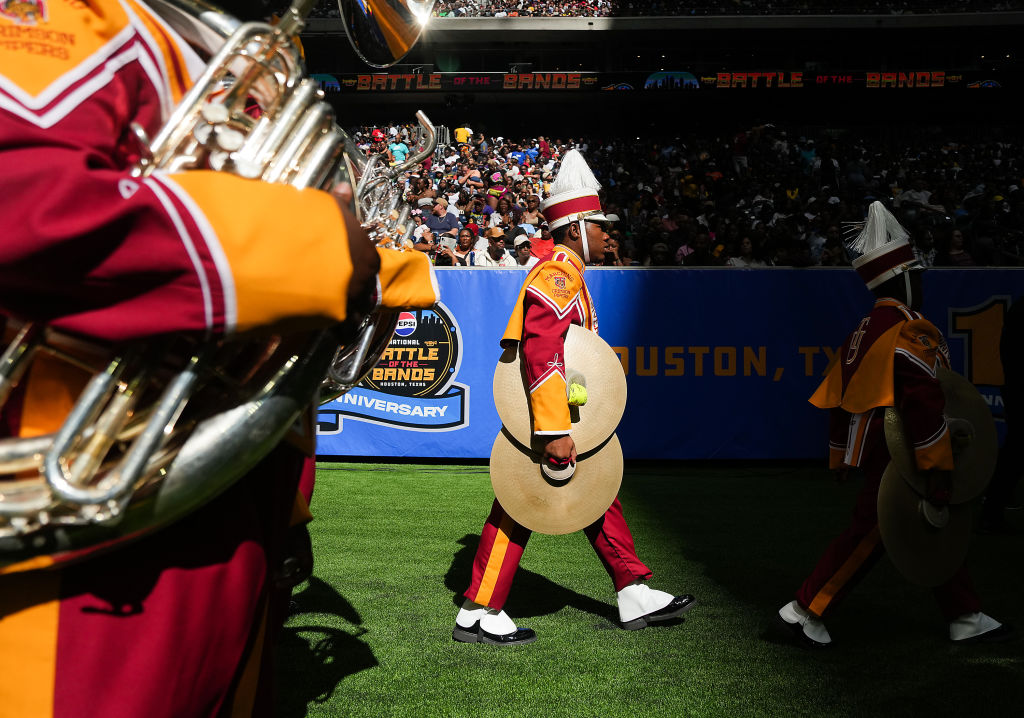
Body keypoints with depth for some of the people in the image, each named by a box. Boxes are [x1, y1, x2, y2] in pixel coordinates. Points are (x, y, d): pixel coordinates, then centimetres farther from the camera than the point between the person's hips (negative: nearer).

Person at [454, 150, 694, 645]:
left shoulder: (566, 273, 17)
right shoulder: (559, 274, -17)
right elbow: (540, 352, -28)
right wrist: (555, 431, -31)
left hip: (566, 420, 11)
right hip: (548, 422, -11)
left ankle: (634, 596, 23)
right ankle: (478, 615, 5)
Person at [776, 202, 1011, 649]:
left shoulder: (864, 333, 12)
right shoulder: (909, 331, -17)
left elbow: (839, 395, 16)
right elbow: (924, 405, -23)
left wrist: (839, 456, 23)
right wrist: (941, 468, -20)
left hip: (875, 452, 10)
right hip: (898, 460, -10)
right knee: (868, 533, -4)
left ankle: (965, 617, 23)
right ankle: (804, 611, 2)